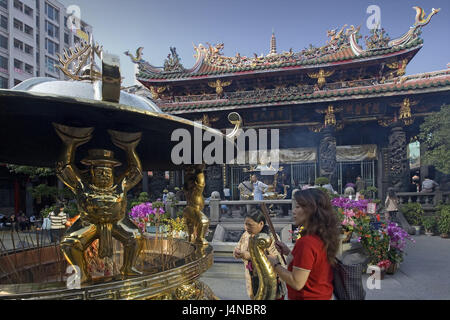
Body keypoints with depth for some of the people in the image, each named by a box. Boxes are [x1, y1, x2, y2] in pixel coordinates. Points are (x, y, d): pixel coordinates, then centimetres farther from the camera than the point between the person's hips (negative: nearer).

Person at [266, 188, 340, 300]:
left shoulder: (306, 242, -28)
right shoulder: (325, 237, -2)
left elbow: (297, 283, -26)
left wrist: (275, 264, -15)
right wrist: (288, 252, 4)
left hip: (308, 296, -8)